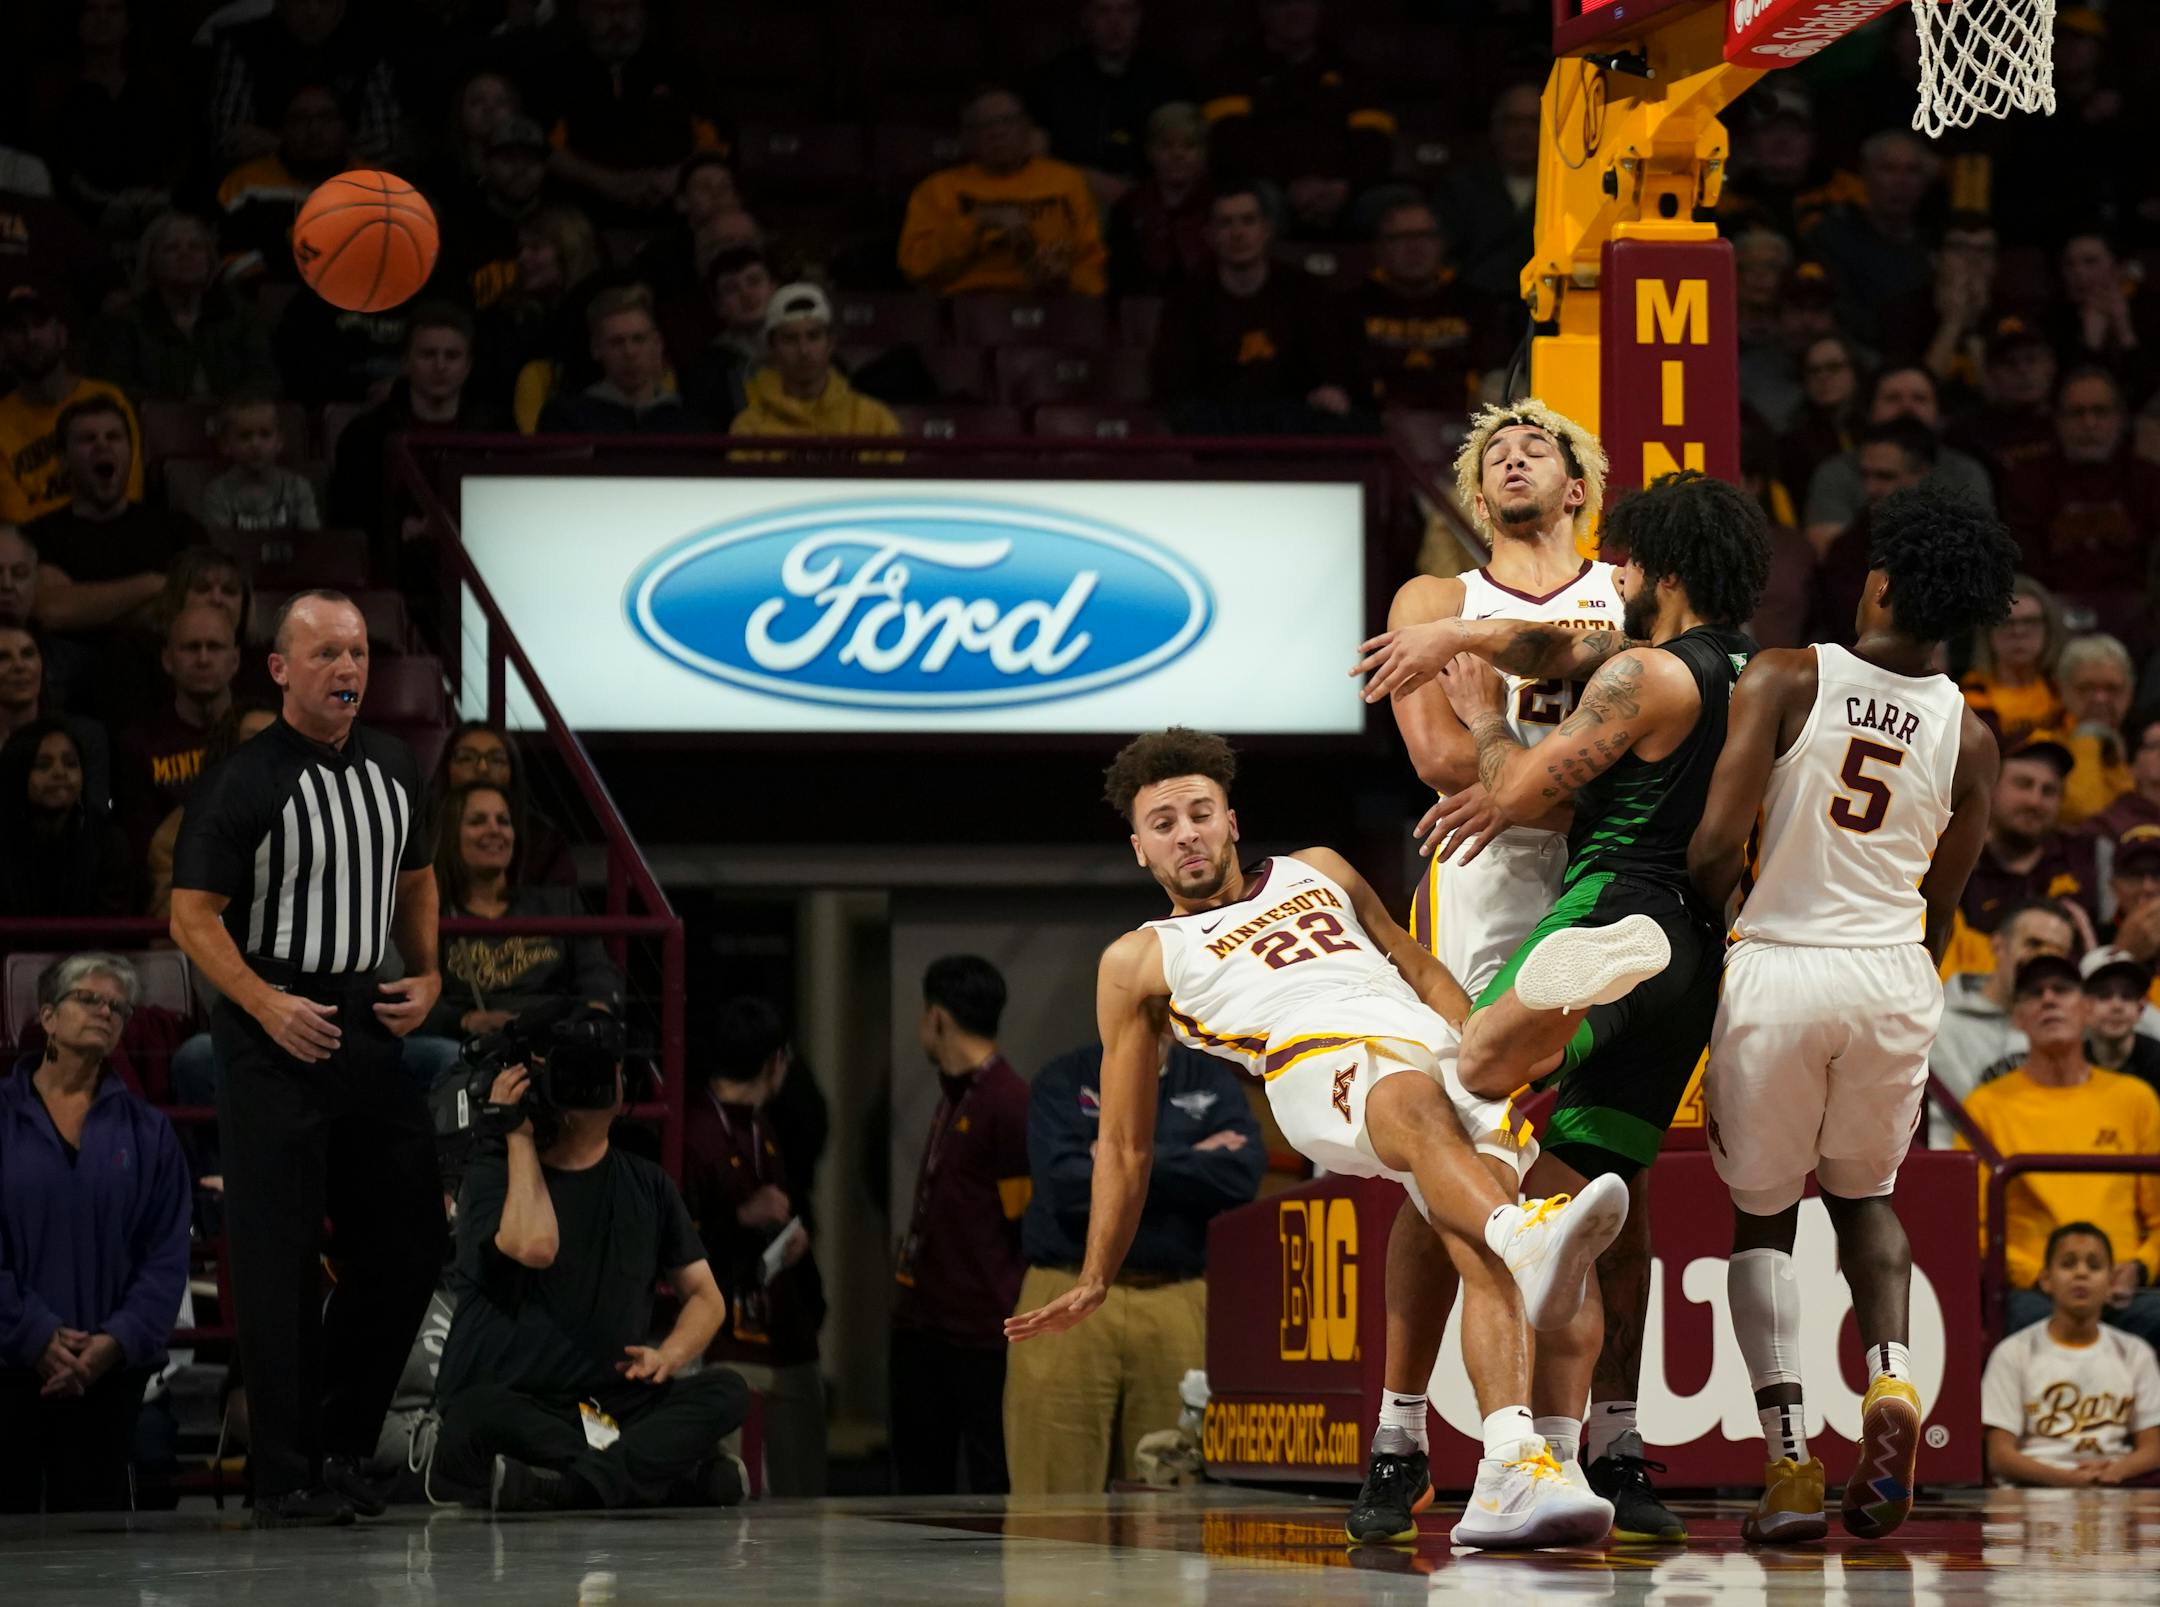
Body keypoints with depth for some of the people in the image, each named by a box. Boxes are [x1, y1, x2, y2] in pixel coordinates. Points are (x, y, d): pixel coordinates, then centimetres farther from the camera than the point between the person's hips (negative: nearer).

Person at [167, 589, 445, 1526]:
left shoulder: (391, 768, 11)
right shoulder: (242, 783, -9)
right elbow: (193, 917, -9)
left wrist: (427, 975, 8)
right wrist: (266, 1004, -20)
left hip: (373, 1027, 6)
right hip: (275, 1034, -6)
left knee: (406, 1240, 7)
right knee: (279, 1258, -6)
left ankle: (340, 1448, 21)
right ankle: (284, 1477, -2)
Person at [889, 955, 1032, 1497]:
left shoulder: (1009, 1104, -14)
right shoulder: (953, 1096, 15)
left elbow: (1028, 1225, -14)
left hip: (984, 1331, -10)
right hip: (923, 1324, 10)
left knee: (994, 1486, -4)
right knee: (918, 1480, 13)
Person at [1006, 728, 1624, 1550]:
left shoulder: (1317, 873, 35)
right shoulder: (1140, 961, 27)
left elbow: (1420, 968, 32)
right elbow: (1125, 1145, 29)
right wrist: (1096, 1281, 25)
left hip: (1439, 1048, 3)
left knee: (1479, 1249, -28)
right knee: (1412, 1104, -42)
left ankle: (1513, 1473, -46)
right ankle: (1525, 1234, -73)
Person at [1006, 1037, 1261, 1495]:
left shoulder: (1213, 1083, 13)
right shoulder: (1064, 1081, 7)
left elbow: (1242, 1177, -6)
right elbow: (1067, 1185, -10)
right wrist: (1190, 1165, -5)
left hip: (1179, 1306, 1)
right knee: (1056, 1504, -6)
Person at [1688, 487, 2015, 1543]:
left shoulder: (1785, 680, -6)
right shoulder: (1968, 735, 5)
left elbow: (1718, 843, -11)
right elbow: (1940, 909, 12)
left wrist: (1689, 929, 9)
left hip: (1779, 966, -2)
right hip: (1895, 976, 3)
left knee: (1762, 1214, 14)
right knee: (1865, 1195, 26)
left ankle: (1789, 1460, 1)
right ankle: (1892, 1379, -1)